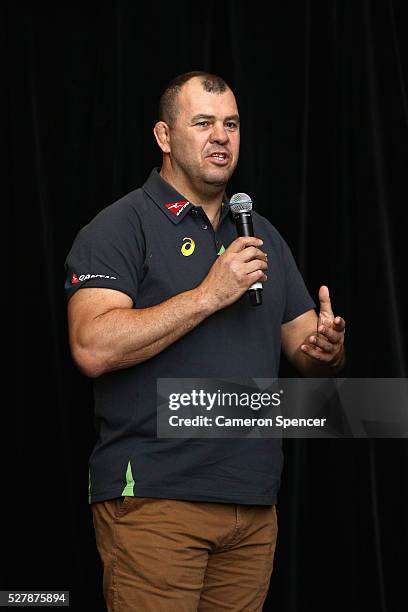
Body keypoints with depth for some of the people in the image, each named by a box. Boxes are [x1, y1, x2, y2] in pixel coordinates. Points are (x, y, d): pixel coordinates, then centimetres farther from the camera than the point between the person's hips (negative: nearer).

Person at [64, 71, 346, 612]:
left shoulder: (263, 236, 18)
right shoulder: (121, 227, -3)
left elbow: (308, 349, 19)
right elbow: (93, 348, -18)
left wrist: (326, 350, -6)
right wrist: (211, 294, -17)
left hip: (254, 505, 6)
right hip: (155, 501, -6)